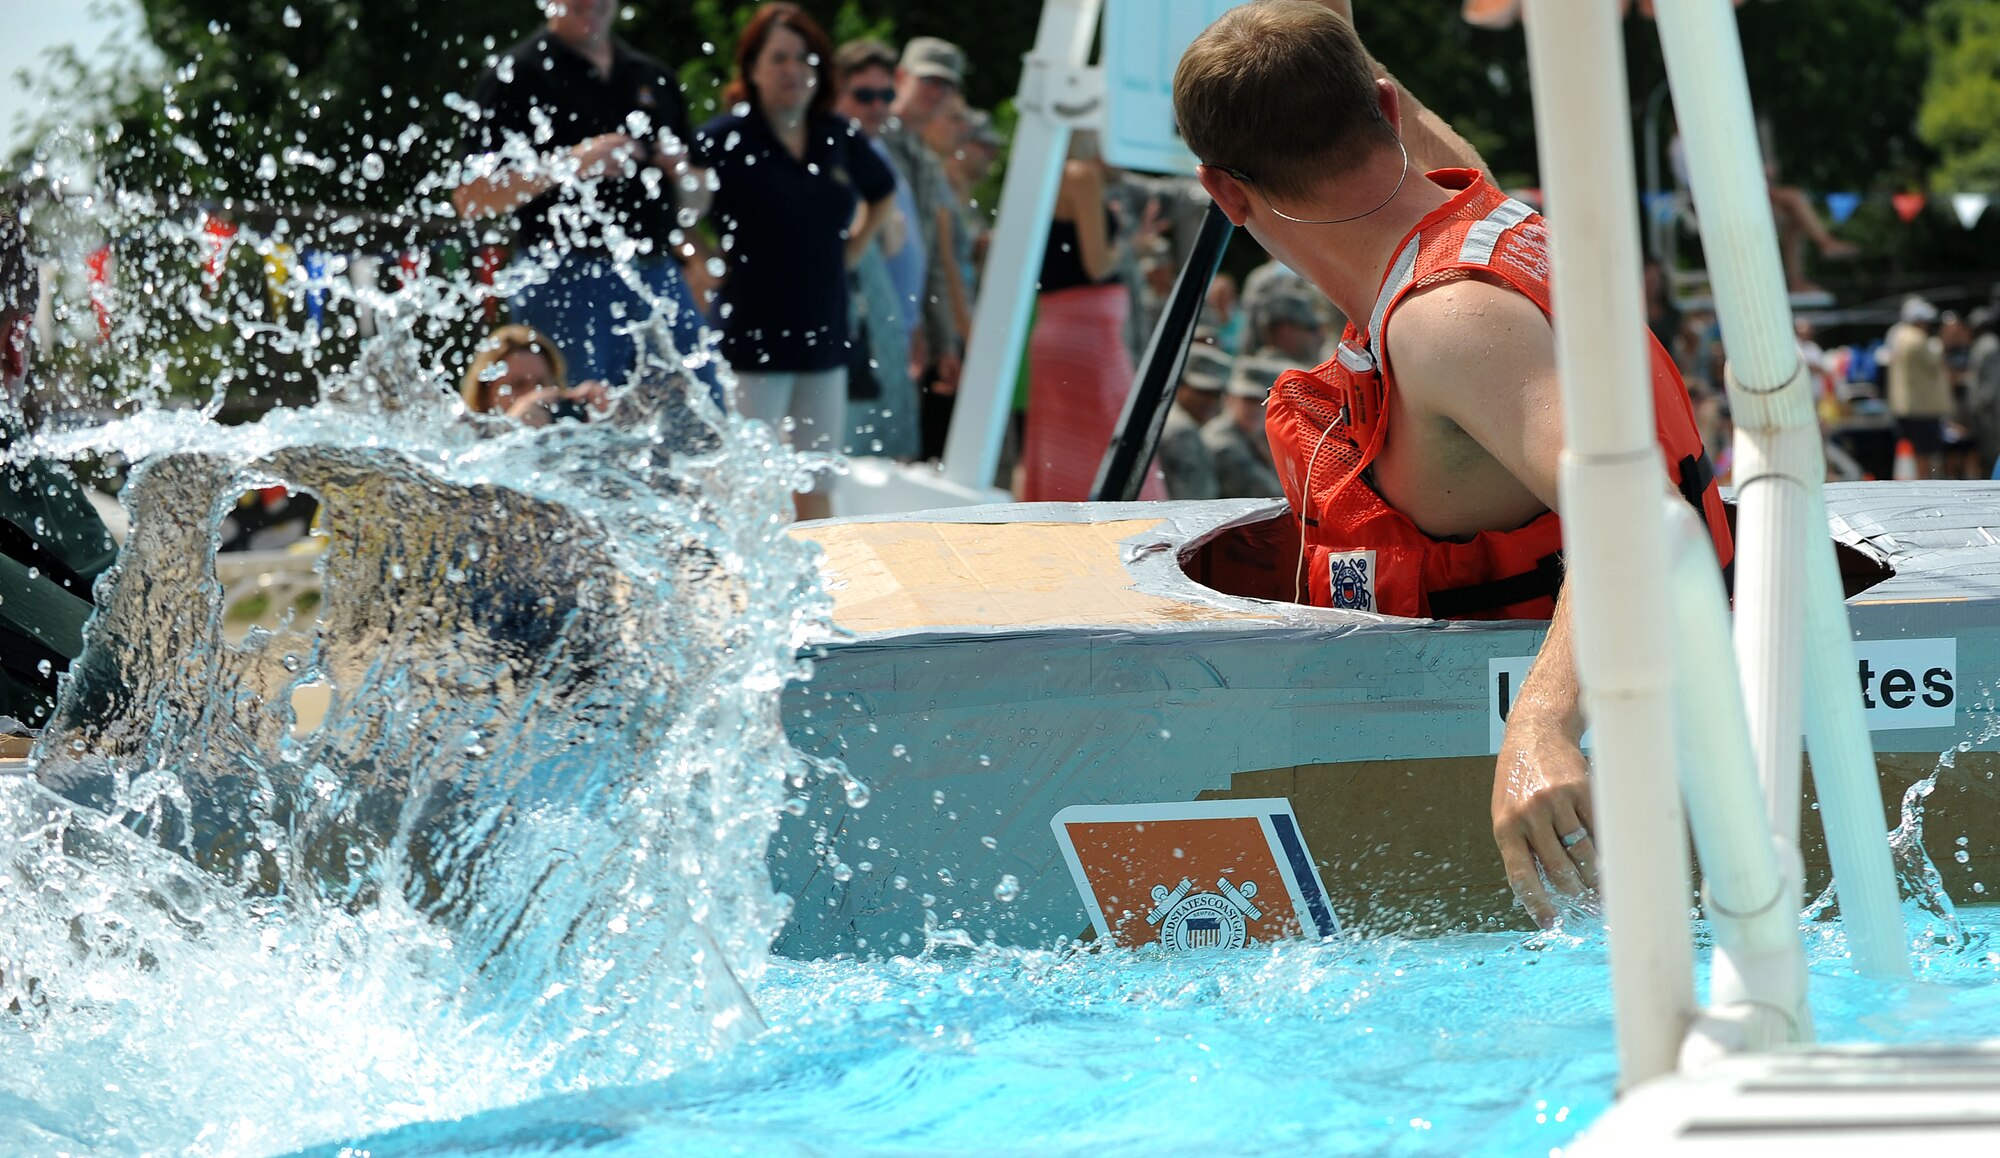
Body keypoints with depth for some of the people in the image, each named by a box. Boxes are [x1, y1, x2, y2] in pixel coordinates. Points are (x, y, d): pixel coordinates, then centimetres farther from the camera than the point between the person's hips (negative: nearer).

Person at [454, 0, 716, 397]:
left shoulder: (655, 79, 19)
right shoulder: (517, 77, 3)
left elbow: (694, 206, 23)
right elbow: (470, 198, -6)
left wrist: (681, 173, 0)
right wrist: (568, 164, -16)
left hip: (658, 278, 5)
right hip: (563, 284, -5)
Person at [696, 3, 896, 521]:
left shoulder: (840, 138, 8)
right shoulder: (726, 138, -10)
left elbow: (882, 193, 27)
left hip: (822, 335, 6)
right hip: (753, 337, -6)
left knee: (816, 485, 11)